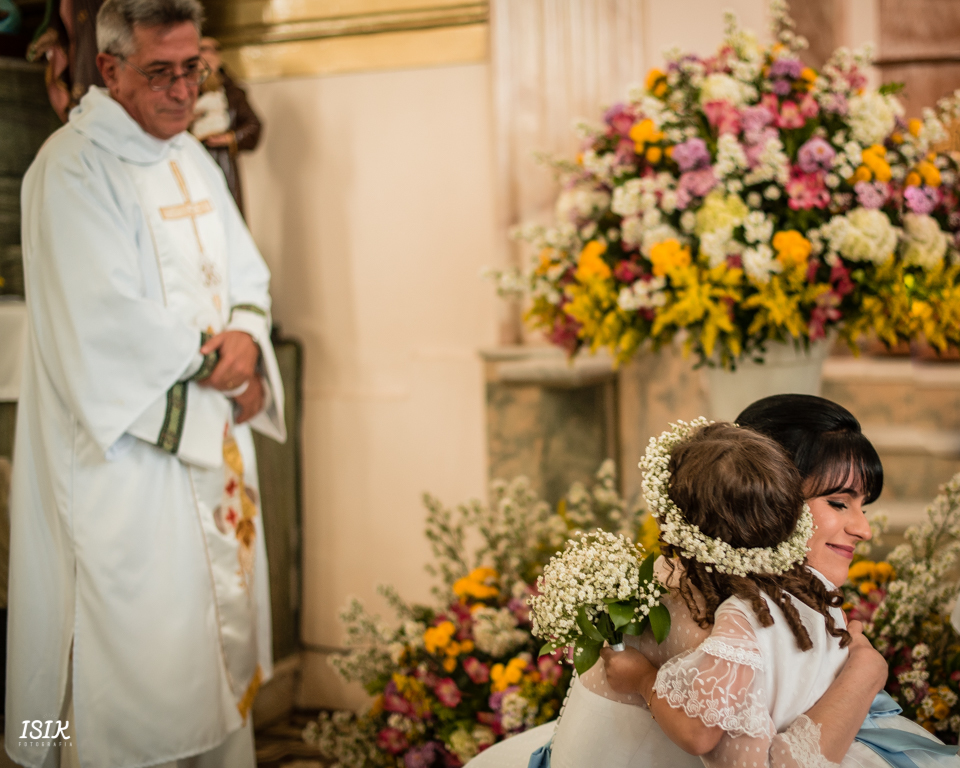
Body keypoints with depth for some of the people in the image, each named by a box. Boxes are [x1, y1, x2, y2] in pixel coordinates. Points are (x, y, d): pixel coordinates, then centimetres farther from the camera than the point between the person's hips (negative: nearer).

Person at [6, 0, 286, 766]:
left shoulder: (191, 158, 12)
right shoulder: (72, 168, -14)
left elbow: (246, 272, 14)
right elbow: (108, 324, -22)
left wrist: (245, 338, -7)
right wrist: (211, 359, -11)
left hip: (216, 437, 8)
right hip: (126, 453, -8)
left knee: (221, 619, 15)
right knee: (141, 645, -3)